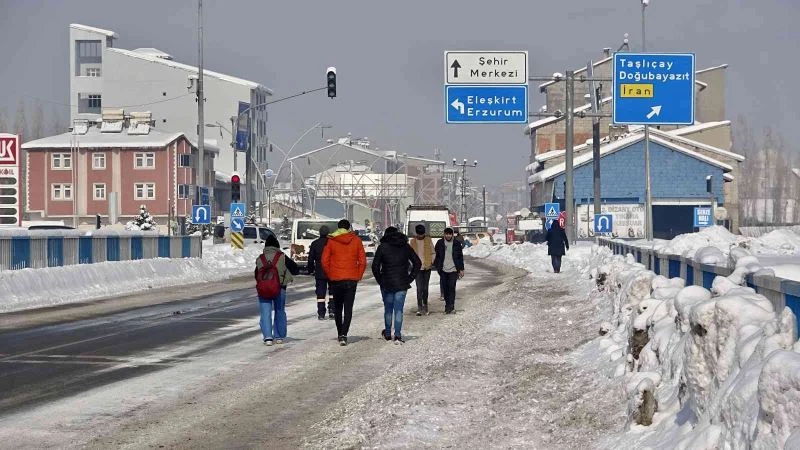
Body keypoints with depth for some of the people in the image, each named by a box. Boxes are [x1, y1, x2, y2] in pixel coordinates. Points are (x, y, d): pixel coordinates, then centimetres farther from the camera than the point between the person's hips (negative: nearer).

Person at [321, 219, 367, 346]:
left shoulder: (331, 241, -1)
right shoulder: (356, 240, 1)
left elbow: (324, 261, -3)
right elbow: (362, 261, 1)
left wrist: (330, 275, 9)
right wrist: (358, 276, 9)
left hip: (336, 279, 0)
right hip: (352, 279, 0)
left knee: (337, 308, 15)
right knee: (348, 308, -1)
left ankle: (340, 334, 20)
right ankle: (344, 335, -15)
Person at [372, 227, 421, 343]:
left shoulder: (382, 247, -3)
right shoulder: (406, 247, 4)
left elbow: (375, 266, -8)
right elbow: (418, 263, 5)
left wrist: (379, 280, 2)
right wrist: (410, 278, 7)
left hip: (387, 283, -1)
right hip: (402, 284, 1)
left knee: (388, 308, 13)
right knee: (398, 309, 1)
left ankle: (387, 334, 24)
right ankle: (398, 335, -8)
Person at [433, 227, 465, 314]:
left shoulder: (456, 243, 2)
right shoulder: (440, 243, 3)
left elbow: (460, 257, 7)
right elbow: (436, 256, 9)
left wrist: (461, 269, 5)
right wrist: (437, 267, 1)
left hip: (453, 269, -2)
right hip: (443, 270, 2)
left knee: (452, 287, -11)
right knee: (445, 288, 5)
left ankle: (450, 306, -13)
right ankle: (448, 306, 15)